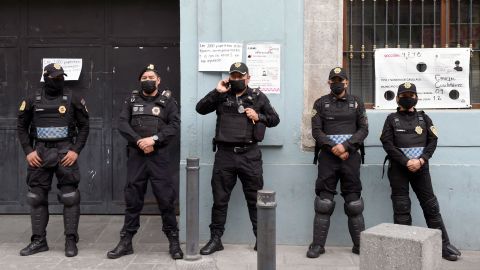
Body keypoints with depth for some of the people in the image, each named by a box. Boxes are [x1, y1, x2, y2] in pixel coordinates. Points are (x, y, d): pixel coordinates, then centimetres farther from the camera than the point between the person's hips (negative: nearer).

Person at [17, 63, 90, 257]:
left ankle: (71, 241, 5)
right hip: (39, 152, 3)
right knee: (37, 197, 6)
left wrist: (76, 150, -8)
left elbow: (84, 126, 2)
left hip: (65, 152, -2)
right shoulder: (32, 100, 5)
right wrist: (28, 151, 0)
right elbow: (21, 127, 11)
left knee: (70, 197, -3)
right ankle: (38, 241, 17)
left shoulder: (73, 98, 0)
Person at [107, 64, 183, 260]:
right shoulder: (132, 100, 13)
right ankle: (126, 242, 17)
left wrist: (154, 139, -17)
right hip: (136, 155, 2)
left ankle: (174, 242, 12)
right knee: (132, 199, 8)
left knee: (166, 199, 0)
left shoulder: (167, 100, 7)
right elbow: (122, 123, 1)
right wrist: (138, 141, -12)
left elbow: (175, 126, -5)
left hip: (159, 155, -2)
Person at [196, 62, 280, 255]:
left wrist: (258, 117, -5)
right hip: (224, 154, 1)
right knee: (220, 199, 7)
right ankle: (215, 239, 17)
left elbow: (275, 119, 12)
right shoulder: (221, 96, 10)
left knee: (255, 199, 6)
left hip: (249, 155, -1)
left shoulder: (258, 97, 8)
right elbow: (200, 109, 0)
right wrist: (216, 92, -6)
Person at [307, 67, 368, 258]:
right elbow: (316, 131, 0)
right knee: (324, 202, -2)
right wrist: (333, 148, -12)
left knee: (354, 202, 4)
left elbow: (363, 129, 4)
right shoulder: (321, 103, 8)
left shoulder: (356, 103, 11)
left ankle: (359, 244, 12)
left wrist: (346, 146, -11)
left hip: (351, 156, 1)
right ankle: (318, 244, 3)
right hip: (328, 156, -1)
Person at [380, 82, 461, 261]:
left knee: (430, 205, 2)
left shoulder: (423, 118, 13)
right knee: (401, 207, 1)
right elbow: (387, 144, -4)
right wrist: (406, 162, -14)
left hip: (420, 166, 1)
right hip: (398, 168, -1)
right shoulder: (392, 119, 6)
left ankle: (443, 244, 8)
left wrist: (421, 160, -12)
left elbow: (433, 140, 4)